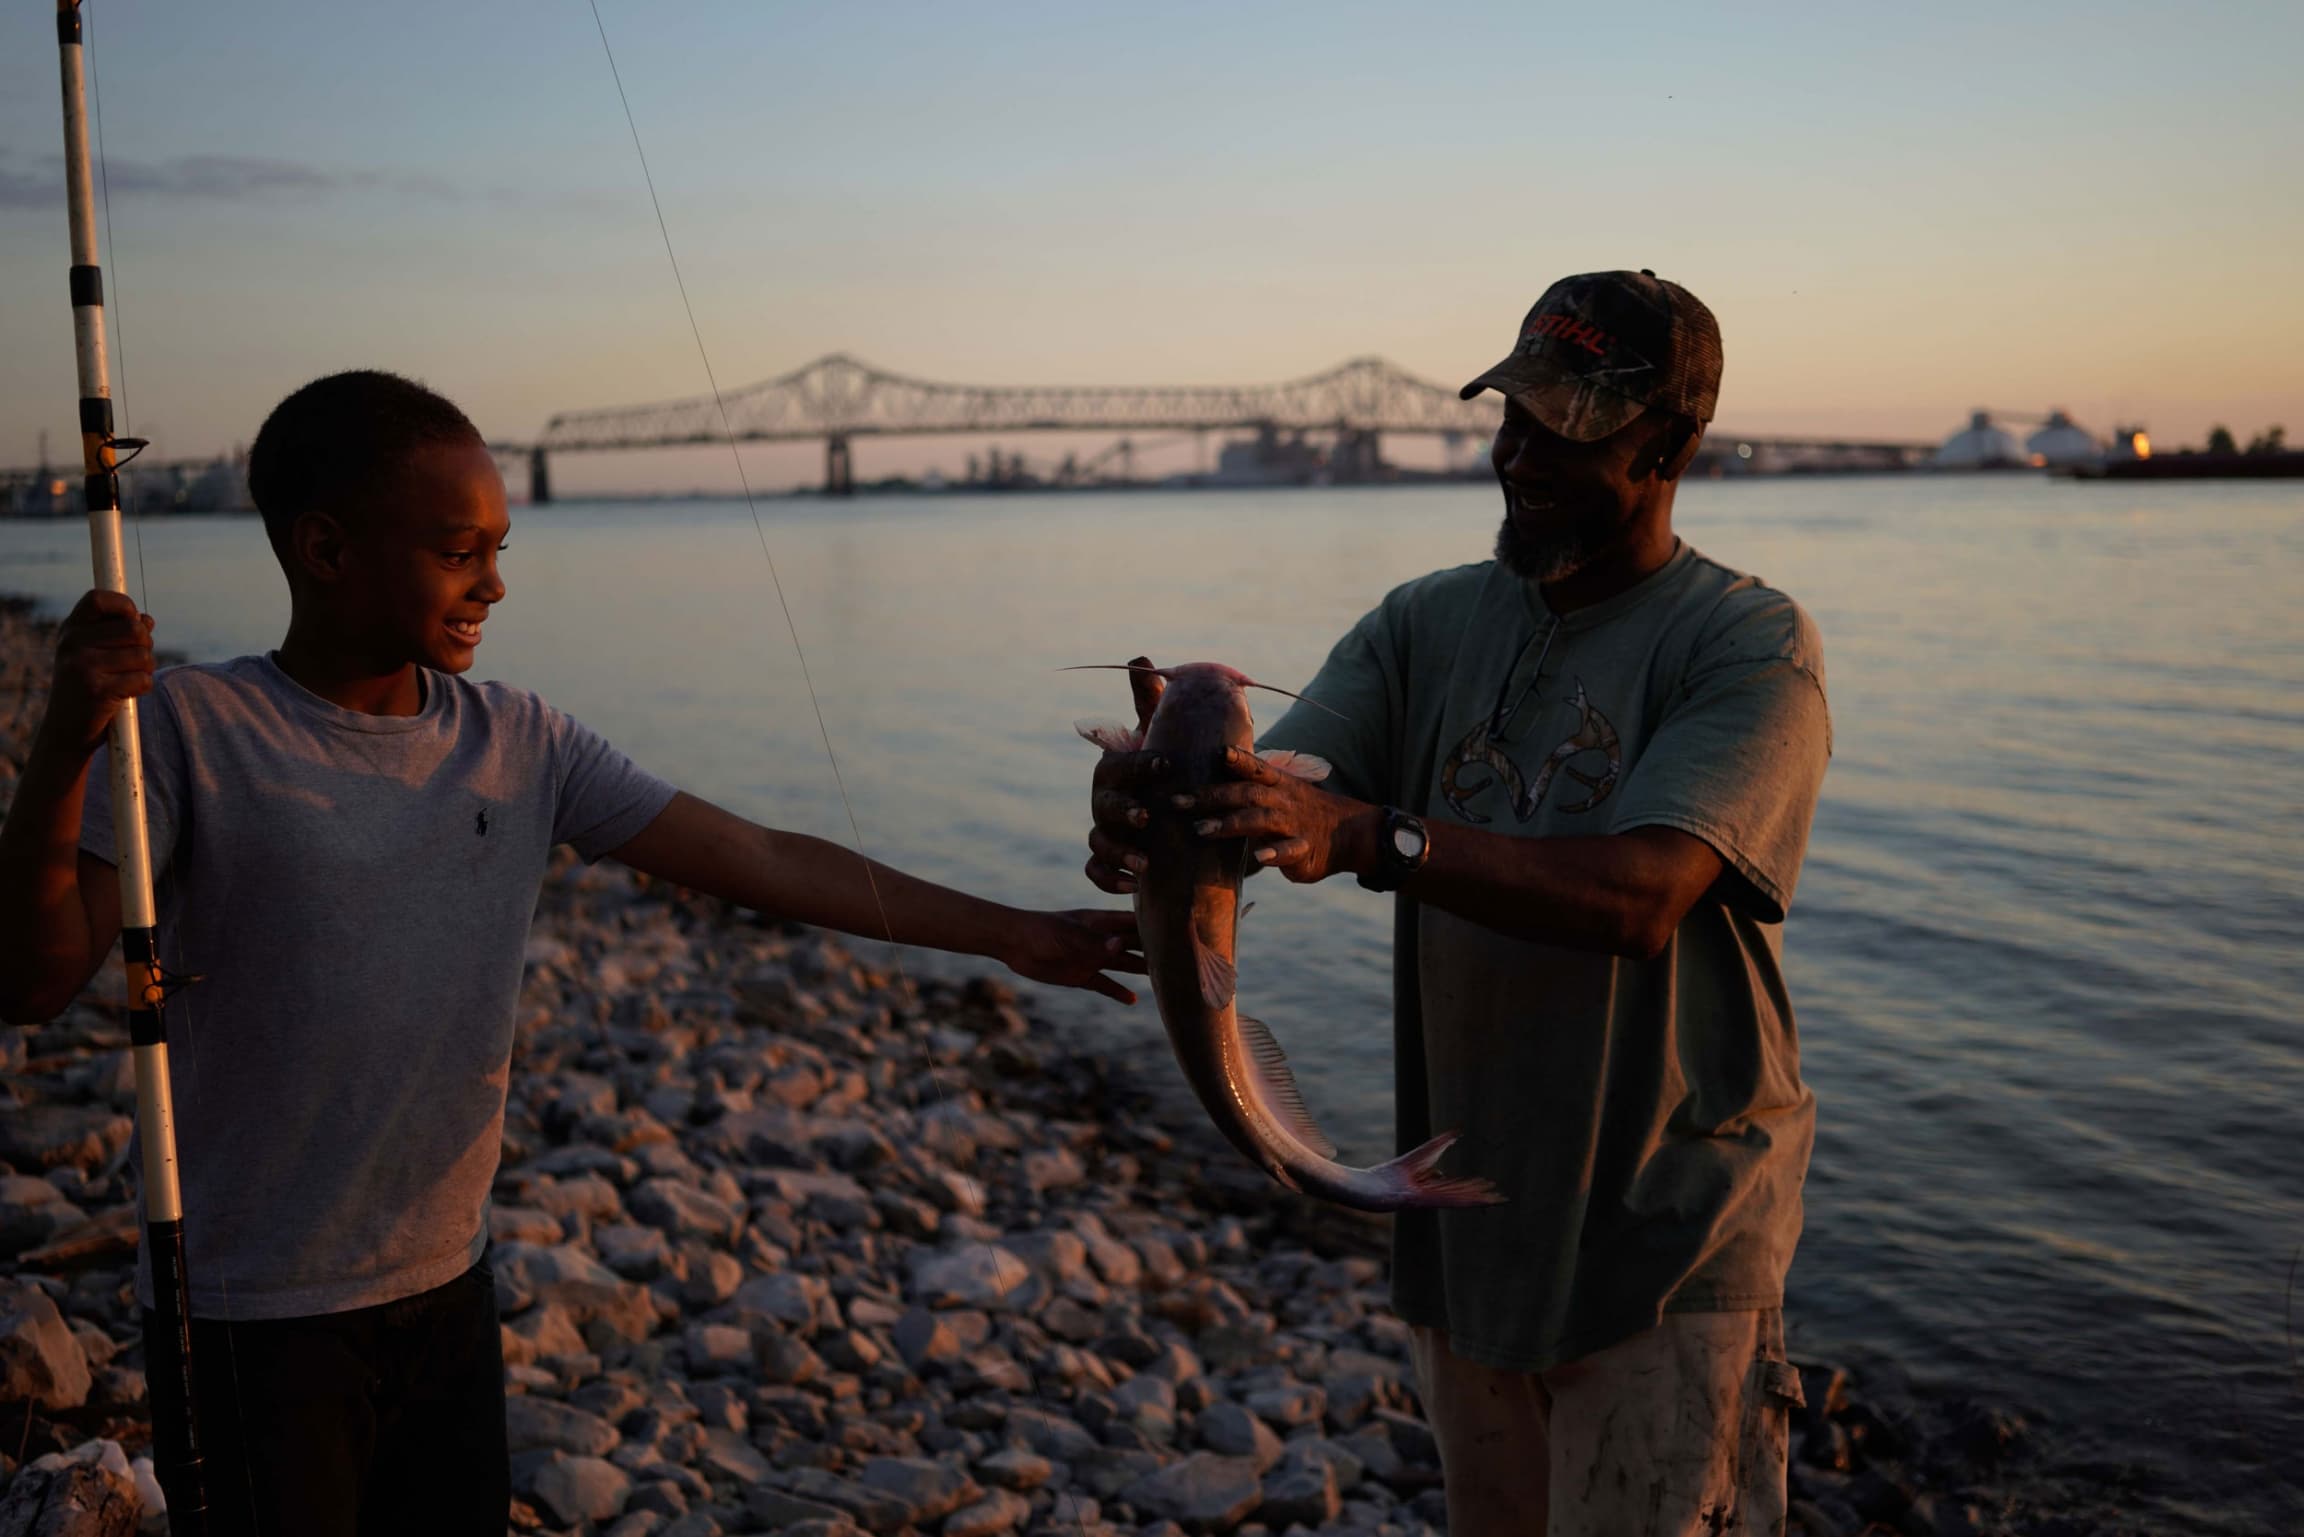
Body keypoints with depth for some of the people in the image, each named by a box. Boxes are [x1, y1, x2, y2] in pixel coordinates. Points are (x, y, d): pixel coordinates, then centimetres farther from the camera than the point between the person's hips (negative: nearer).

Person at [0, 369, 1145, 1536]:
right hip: (258, 1315, -5)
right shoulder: (188, 729, -12)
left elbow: (755, 858, -1)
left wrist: (1012, 935, -3)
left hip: (446, 1286, 5)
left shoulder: (521, 743, 0)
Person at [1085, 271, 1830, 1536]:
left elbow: (1645, 897, -27)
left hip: (1667, 1246, -5)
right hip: (1463, 1227, 6)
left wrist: (1367, 836, -39)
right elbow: (1275, 791, -8)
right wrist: (1157, 805, -33)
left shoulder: (1750, 647, -11)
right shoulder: (1427, 626, 6)